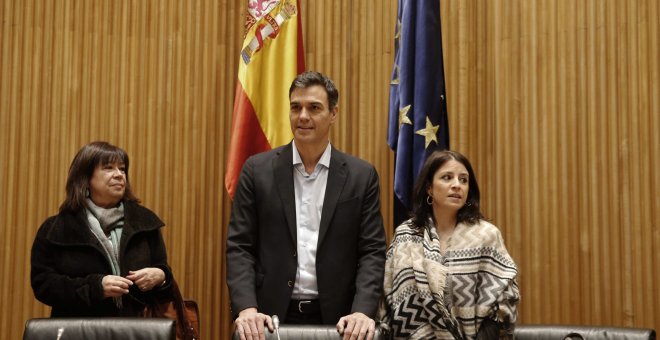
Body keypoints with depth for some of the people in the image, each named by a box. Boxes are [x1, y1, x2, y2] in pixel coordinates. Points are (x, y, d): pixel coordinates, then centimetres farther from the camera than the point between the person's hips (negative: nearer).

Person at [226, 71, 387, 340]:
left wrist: (363, 311, -16)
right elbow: (239, 247, -1)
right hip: (270, 316, 0)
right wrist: (247, 308, -15)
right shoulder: (258, 170, 2)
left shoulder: (361, 175, 2)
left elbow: (372, 251, -1)